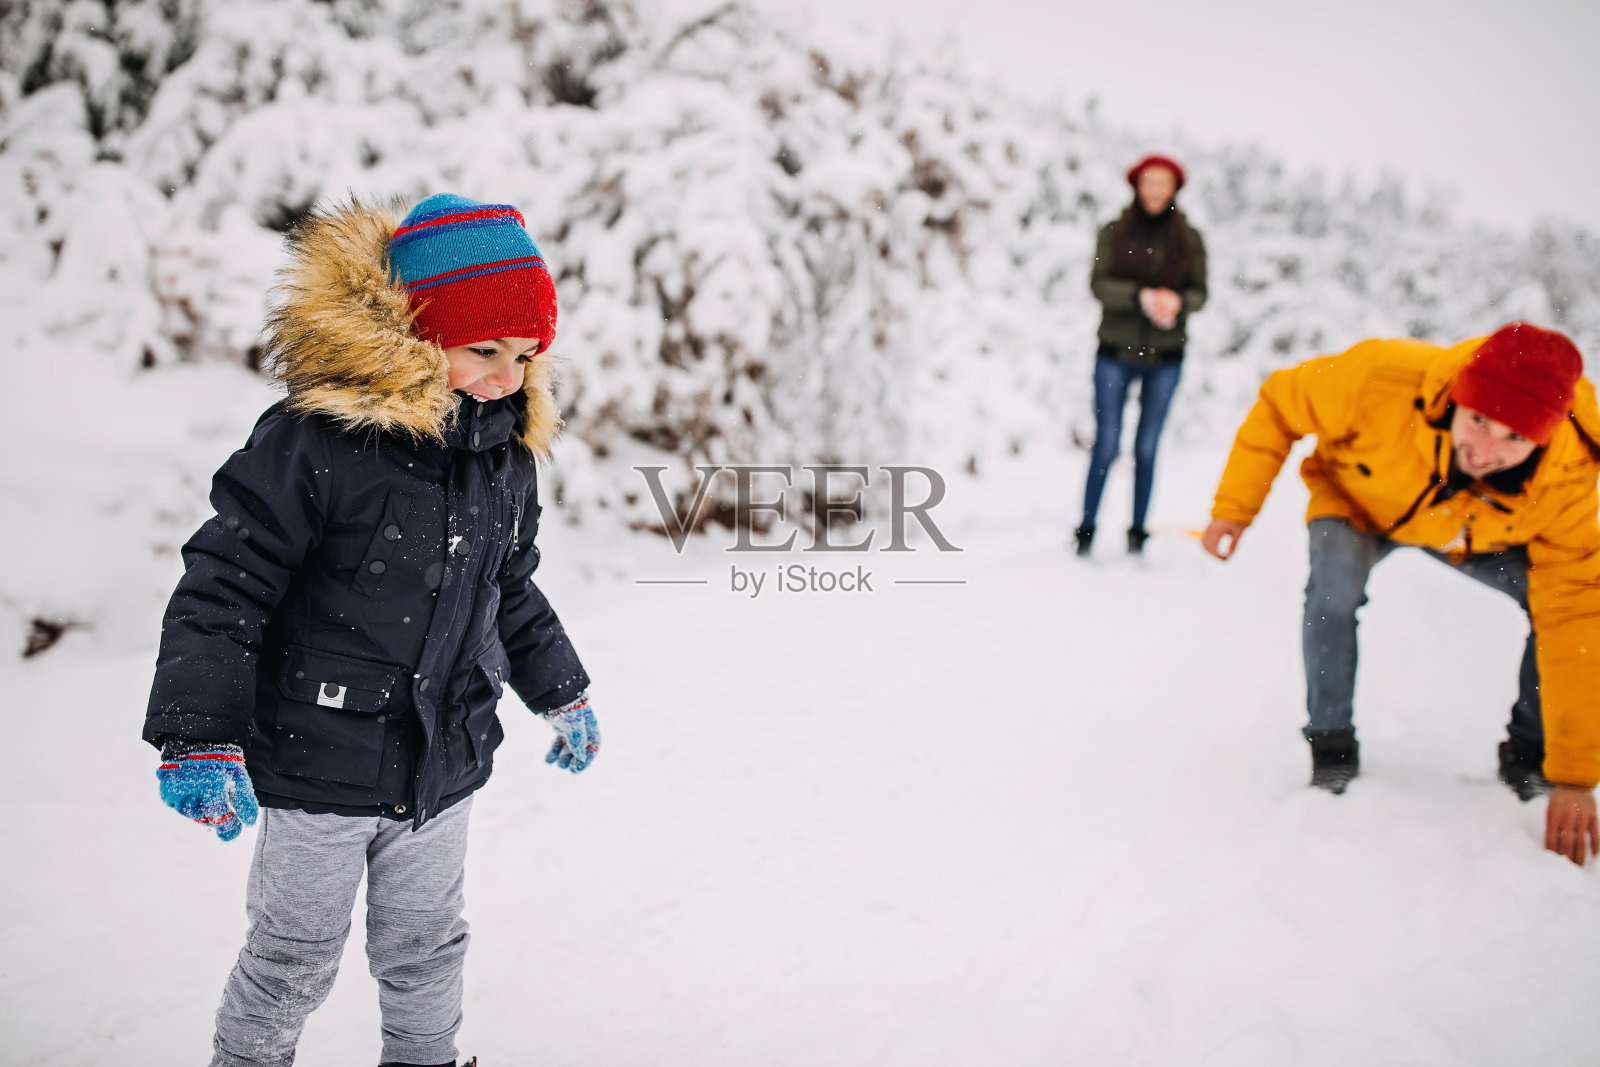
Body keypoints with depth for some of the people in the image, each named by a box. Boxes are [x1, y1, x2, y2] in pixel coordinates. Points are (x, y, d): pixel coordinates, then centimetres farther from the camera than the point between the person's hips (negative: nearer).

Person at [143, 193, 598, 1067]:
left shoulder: (507, 455, 2)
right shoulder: (312, 443, -20)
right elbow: (221, 587, -18)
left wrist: (562, 694, 27)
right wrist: (201, 736, -23)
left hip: (442, 764, 5)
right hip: (320, 765, -5)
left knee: (425, 945, 21)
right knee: (295, 957, 11)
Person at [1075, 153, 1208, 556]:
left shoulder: (1189, 238, 6)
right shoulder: (1113, 232, 3)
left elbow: (1199, 291, 4)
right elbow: (1099, 283, -6)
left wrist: (1178, 302, -18)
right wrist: (1141, 297, -21)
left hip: (1165, 357, 1)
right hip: (1116, 353, -1)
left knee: (1147, 448, 5)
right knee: (1106, 444, -3)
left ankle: (1138, 532, 13)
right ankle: (1086, 530, 5)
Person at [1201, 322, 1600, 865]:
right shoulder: (1385, 381, -42)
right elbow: (1280, 405, -21)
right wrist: (1233, 509, -19)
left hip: (1477, 537, 2)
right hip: (1359, 502, -1)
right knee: (1335, 584, -34)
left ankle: (1528, 754, 4)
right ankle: (1331, 747, -11)